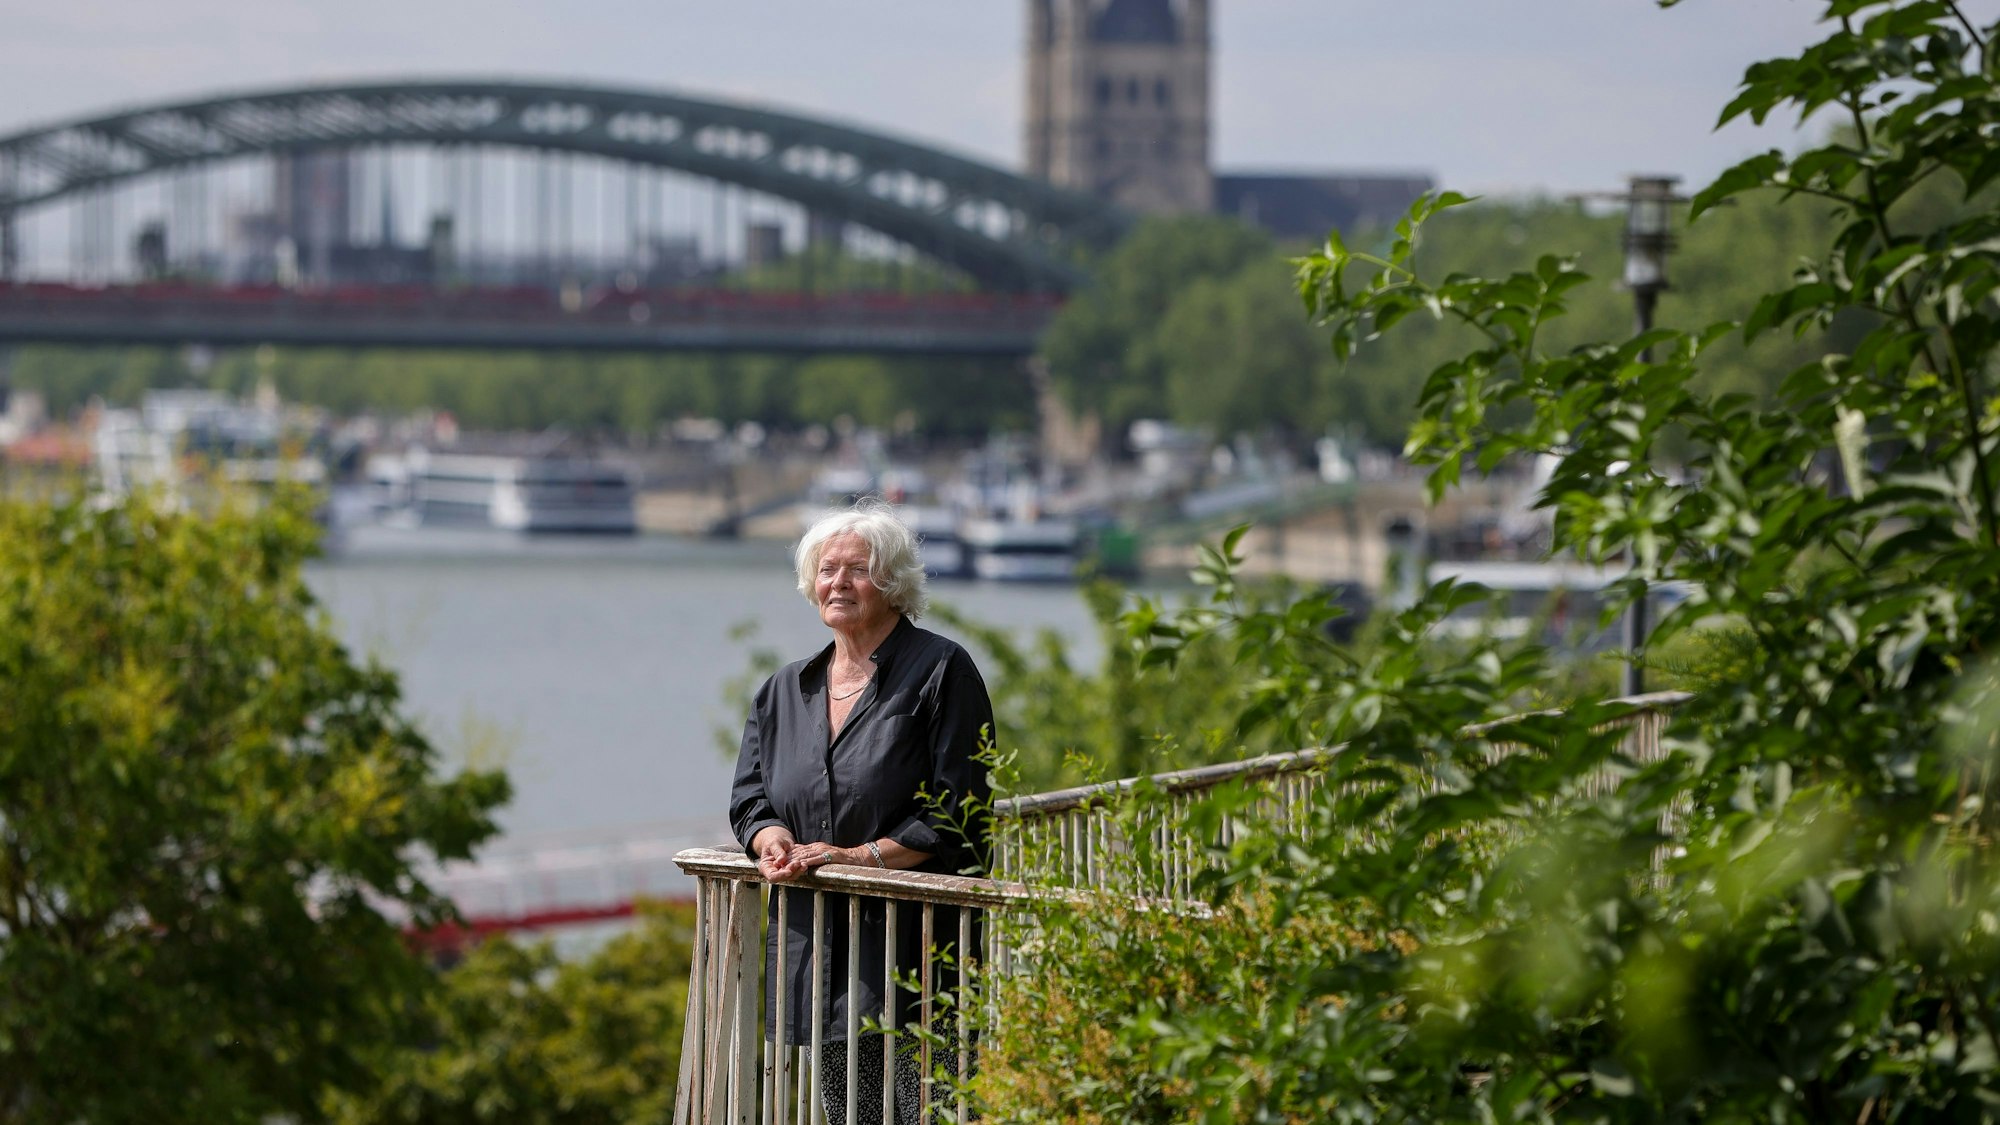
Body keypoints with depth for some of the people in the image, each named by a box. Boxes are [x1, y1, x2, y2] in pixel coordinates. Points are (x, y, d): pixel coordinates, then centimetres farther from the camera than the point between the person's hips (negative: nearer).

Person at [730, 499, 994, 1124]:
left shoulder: (941, 672, -2)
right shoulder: (785, 690, 18)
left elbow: (954, 812, -8)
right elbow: (749, 796, 16)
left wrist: (862, 855, -17)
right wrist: (774, 841, -7)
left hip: (913, 950, -6)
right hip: (817, 953, 6)